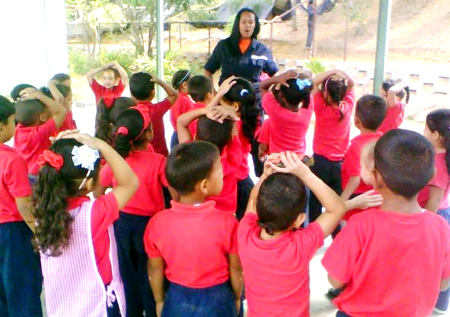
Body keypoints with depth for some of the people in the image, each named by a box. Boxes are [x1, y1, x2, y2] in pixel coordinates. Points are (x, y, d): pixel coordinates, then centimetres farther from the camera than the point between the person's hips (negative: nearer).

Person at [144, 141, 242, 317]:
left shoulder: (158, 222, -20)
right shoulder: (227, 222, -25)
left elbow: (155, 269, -5)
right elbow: (236, 268, -12)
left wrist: (159, 301, 12)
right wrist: (237, 297, 8)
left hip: (178, 301, 2)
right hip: (217, 300, -1)